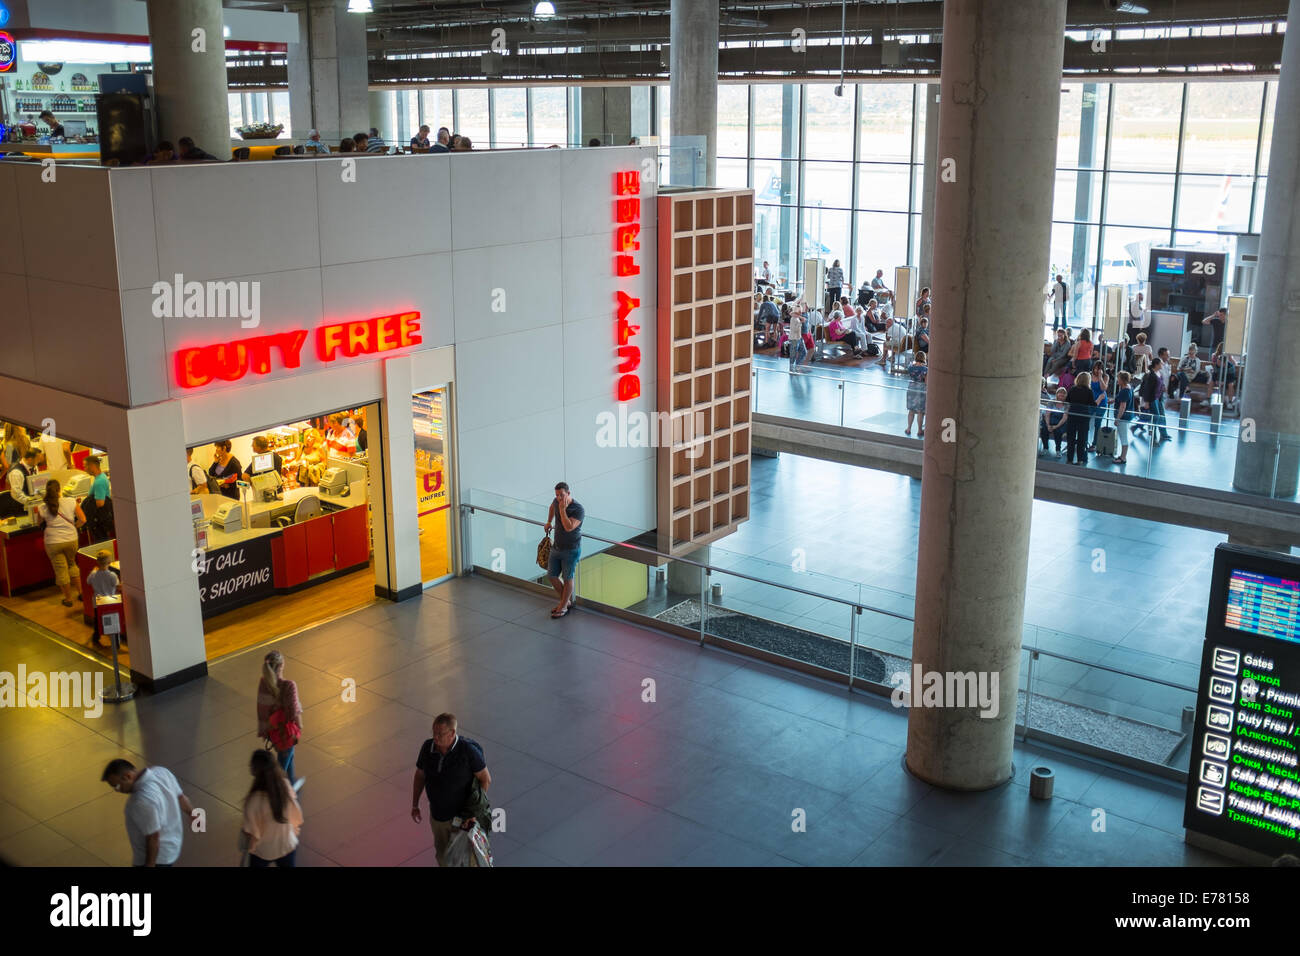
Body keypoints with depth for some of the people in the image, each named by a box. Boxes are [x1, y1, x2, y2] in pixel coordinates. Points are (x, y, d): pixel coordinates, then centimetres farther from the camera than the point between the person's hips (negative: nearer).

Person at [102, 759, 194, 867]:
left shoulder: (143, 800, -35)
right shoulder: (160, 771, -10)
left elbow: (153, 838, -28)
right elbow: (181, 797, 5)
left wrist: (149, 865, -16)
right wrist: (195, 817, 20)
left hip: (156, 856, -9)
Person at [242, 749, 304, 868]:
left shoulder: (255, 799, -33)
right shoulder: (285, 784, -20)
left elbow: (251, 832, -21)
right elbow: (296, 812, -5)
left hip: (263, 851, -3)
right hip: (288, 845, 3)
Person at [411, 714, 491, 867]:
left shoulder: (468, 750, -26)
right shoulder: (427, 747, -14)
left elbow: (486, 779, -15)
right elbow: (420, 775, 3)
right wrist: (415, 805, 8)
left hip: (461, 816, -4)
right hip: (437, 814, 4)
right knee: (442, 854, 23)